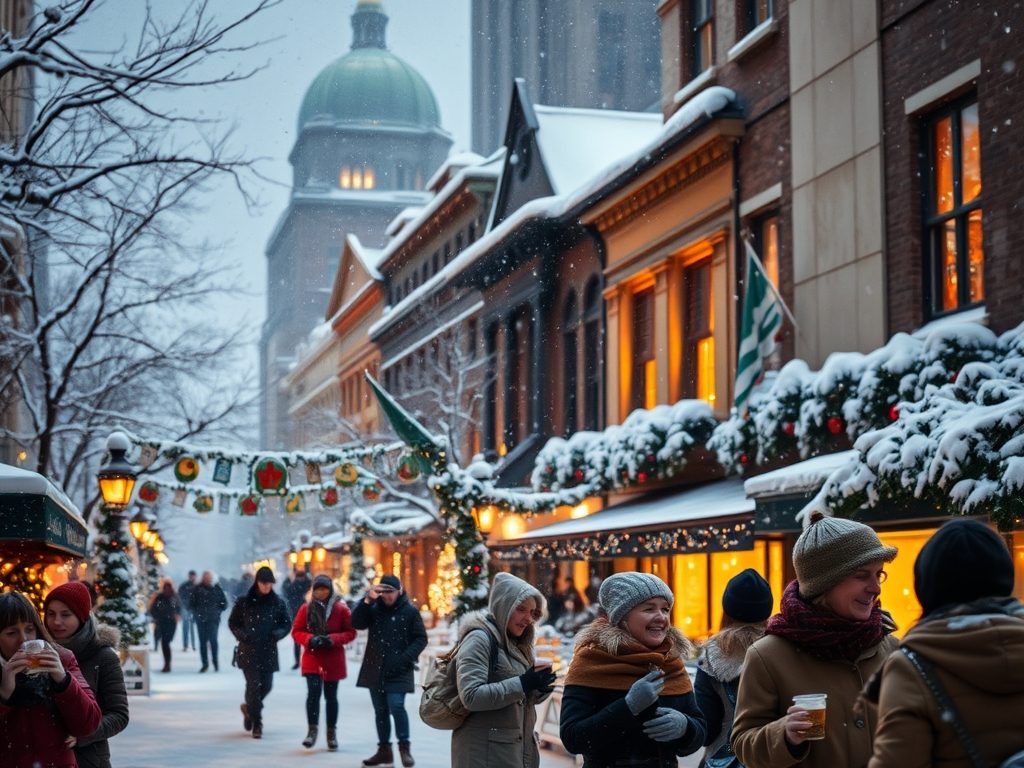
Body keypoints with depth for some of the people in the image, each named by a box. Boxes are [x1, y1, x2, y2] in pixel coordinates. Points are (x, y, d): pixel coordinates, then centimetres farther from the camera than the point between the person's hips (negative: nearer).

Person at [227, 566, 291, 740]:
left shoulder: (278, 603, 4)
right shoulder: (244, 602, -1)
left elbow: (287, 624, 11)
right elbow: (232, 622, 8)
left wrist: (278, 633, -10)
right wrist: (241, 635, -10)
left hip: (269, 652, 3)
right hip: (249, 651, -3)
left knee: (266, 685, 5)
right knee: (254, 684, -9)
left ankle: (249, 708, 34)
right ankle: (256, 724, 2)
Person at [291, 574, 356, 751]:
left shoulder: (341, 608, -5)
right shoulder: (306, 608, 0)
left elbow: (351, 632, -2)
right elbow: (296, 631, 5)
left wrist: (333, 639, -18)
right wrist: (310, 639, -15)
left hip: (333, 659, 0)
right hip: (312, 657, 0)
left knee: (331, 696, 10)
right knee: (313, 692, -15)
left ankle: (332, 733, 22)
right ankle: (312, 730, -8)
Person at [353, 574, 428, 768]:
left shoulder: (410, 611, -2)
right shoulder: (374, 608, 7)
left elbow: (421, 639, -1)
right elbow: (357, 623, -7)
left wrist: (406, 657, -15)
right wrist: (367, 600, -18)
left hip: (398, 671, -4)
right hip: (376, 669, 4)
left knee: (396, 707, -16)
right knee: (380, 710, 10)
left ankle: (404, 747, -4)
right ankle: (384, 749, 19)